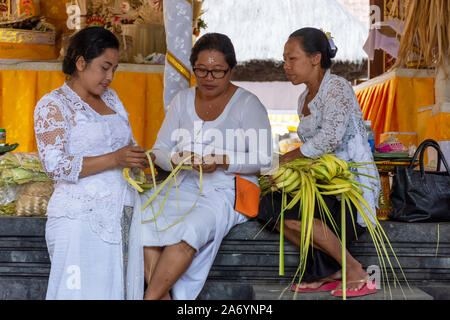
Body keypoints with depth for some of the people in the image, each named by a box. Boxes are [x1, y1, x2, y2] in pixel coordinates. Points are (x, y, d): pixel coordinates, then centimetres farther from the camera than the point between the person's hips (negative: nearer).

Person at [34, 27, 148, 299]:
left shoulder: (111, 98, 18)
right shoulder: (53, 105, -2)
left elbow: (128, 143, 27)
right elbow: (55, 165, -13)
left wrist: (139, 157, 3)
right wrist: (115, 159, -20)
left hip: (121, 214, 6)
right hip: (79, 217, -6)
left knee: (116, 289, -2)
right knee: (80, 290, -9)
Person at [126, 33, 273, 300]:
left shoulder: (248, 104, 1)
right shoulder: (183, 100, 15)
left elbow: (263, 158, -5)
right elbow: (160, 150, 13)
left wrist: (222, 162, -21)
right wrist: (175, 159, -11)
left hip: (226, 190, -4)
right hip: (183, 186, 4)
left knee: (189, 229, -34)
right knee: (143, 218, -27)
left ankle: (150, 297, -26)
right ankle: (163, 297, -27)